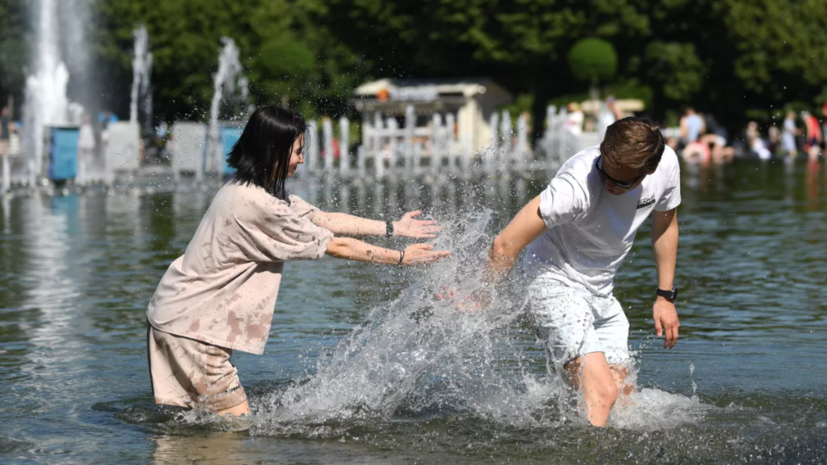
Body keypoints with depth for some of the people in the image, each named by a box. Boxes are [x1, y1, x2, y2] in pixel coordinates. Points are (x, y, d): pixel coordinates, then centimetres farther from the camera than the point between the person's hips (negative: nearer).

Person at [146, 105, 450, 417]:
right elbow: (335, 246, -14)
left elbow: (324, 219, 13)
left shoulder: (249, 190, 8)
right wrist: (401, 258, -5)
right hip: (190, 327, -10)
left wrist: (393, 228, 15)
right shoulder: (257, 205, -23)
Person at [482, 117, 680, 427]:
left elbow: (665, 224, 9)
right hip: (556, 281, -7)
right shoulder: (578, 184, -34)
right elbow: (506, 244, -27)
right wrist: (481, 301, -15)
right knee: (601, 393, -24)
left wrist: (665, 296, 13)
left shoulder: (666, 164, -14)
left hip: (601, 291, 7)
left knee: (623, 395, 12)